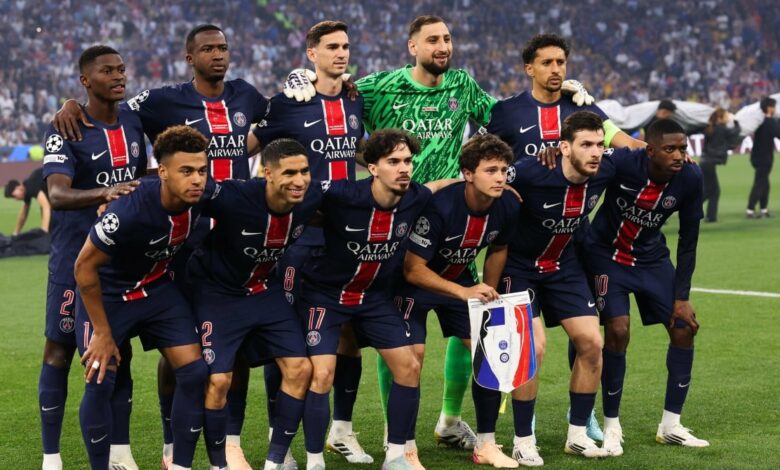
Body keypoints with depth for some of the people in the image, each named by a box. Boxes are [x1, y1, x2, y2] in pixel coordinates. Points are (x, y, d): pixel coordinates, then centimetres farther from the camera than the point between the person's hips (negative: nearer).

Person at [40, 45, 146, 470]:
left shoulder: (133, 124, 6)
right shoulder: (66, 130, -14)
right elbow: (57, 194, -29)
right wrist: (103, 192, -45)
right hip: (76, 256, -5)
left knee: (119, 350, 9)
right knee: (60, 350, 0)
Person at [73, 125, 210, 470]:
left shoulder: (202, 199, -20)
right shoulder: (130, 210, -36)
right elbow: (85, 266, -24)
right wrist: (102, 333, -18)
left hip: (158, 289, 5)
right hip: (108, 294, -5)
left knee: (194, 372, -4)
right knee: (100, 382, -11)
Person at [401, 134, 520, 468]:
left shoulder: (509, 206, -16)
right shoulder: (439, 205, -33)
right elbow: (413, 270, -29)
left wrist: (488, 294, 5)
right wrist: (463, 293, -36)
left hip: (460, 279, 6)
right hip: (415, 283, -5)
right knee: (412, 355, -19)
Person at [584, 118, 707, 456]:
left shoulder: (689, 178, -20)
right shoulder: (623, 165, -31)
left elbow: (688, 241, -10)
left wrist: (681, 296, -9)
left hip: (651, 257, 4)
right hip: (608, 253, -4)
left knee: (684, 328, -2)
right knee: (617, 330, -17)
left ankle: (670, 425, 12)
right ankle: (611, 426, 1)